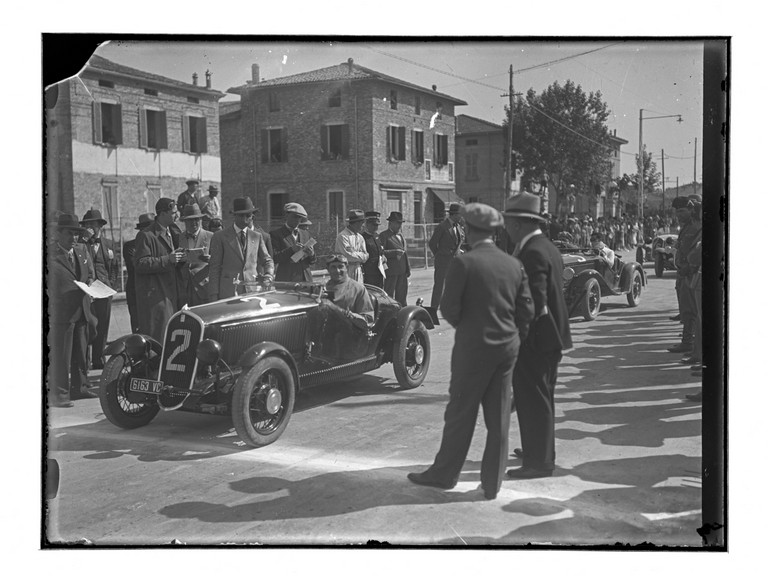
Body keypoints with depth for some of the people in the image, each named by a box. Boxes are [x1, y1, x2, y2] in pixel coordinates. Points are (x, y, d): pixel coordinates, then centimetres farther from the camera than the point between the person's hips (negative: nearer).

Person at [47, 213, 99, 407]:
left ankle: (79, 387, 28)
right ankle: (58, 394, 3)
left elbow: (91, 273, 20)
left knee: (81, 352, 16)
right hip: (61, 311, -7)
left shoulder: (82, 250, 12)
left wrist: (88, 283, 1)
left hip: (82, 309, 7)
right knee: (60, 354, -4)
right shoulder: (50, 255, -10)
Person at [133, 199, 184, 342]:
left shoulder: (172, 233, 16)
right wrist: (168, 259, -20)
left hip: (171, 292, 8)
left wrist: (178, 257, 3)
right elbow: (140, 264, -17)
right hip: (154, 296, -8)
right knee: (156, 337, -6)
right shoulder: (146, 235, -10)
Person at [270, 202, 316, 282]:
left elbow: (313, 261, 16)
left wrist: (312, 254, -7)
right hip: (285, 280, -4)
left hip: (306, 279, 4)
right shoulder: (275, 234, 2)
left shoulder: (306, 235, 16)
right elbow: (273, 258, -8)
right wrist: (291, 250, -19)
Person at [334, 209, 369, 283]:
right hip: (346, 271, -7)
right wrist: (361, 255, -3)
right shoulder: (343, 236, -11)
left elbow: (365, 257, 6)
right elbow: (349, 256, -17)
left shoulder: (360, 237, 12)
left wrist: (355, 254, -10)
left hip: (358, 270, 7)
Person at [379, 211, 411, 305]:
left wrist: (408, 269, 16)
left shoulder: (400, 236, 20)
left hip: (402, 271, 8)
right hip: (391, 270, -8)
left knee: (402, 294, 11)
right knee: (389, 296, -4)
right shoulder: (384, 235, -5)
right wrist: (394, 252, -25)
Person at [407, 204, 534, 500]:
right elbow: (527, 309, 4)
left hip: (473, 347, -5)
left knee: (460, 413, 8)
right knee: (499, 417, 11)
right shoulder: (514, 264, 2)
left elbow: (449, 308, -13)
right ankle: (492, 483, 20)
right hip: (507, 347, 5)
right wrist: (514, 336, 16)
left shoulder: (463, 263, -14)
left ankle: (444, 474, 22)